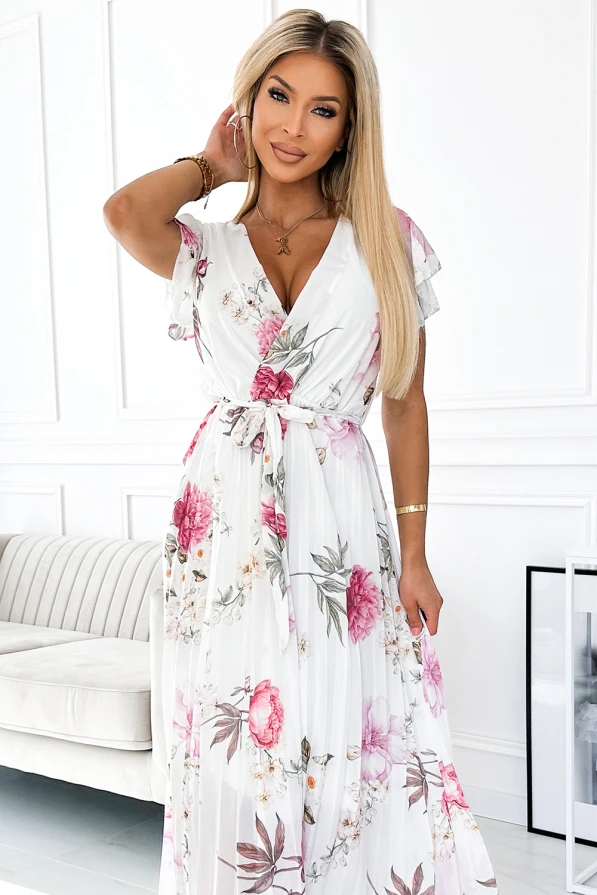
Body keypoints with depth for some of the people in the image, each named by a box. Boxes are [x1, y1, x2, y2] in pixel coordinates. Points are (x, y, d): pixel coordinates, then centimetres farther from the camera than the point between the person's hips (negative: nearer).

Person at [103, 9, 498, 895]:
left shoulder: (385, 239, 7)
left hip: (341, 529, 0)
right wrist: (216, 165, 5)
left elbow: (405, 405, 6)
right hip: (226, 527, 1)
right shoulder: (206, 247, 9)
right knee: (239, 762, 7)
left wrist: (415, 555, 2)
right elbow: (125, 211, -14)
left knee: (347, 755, 4)